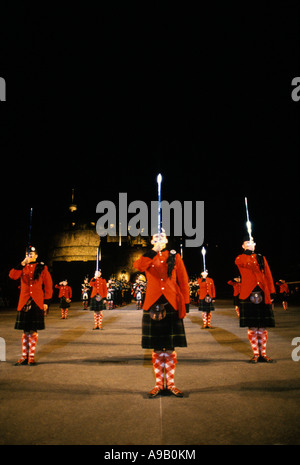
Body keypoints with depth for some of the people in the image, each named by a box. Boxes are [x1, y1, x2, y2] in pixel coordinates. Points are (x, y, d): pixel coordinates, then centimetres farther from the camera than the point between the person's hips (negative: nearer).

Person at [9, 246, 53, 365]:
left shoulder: (42, 268, 4)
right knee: (25, 331, 7)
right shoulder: (22, 268, 10)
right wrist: (22, 264, -16)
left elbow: (48, 286, 3)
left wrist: (46, 302, -2)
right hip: (24, 303, 2)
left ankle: (31, 357, 12)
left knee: (34, 331, 3)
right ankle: (24, 357, 16)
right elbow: (12, 275, -10)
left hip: (37, 304, -2)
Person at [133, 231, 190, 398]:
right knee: (157, 348, 6)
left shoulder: (175, 257, 8)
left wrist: (186, 303, -1)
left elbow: (183, 280, 5)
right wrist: (155, 250, -24)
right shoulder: (147, 257, 9)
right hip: (153, 306, 0)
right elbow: (138, 265, -16)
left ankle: (171, 383, 17)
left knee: (171, 347, 6)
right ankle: (159, 384, 16)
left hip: (172, 305, 0)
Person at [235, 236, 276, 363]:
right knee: (252, 327, 0)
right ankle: (255, 354, 10)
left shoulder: (261, 258, 15)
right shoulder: (240, 259, 6)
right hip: (248, 295, -3)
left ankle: (263, 354, 15)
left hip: (263, 296, 3)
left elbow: (268, 276, 12)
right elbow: (247, 263, -19)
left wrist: (272, 293, 6)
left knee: (263, 327, 6)